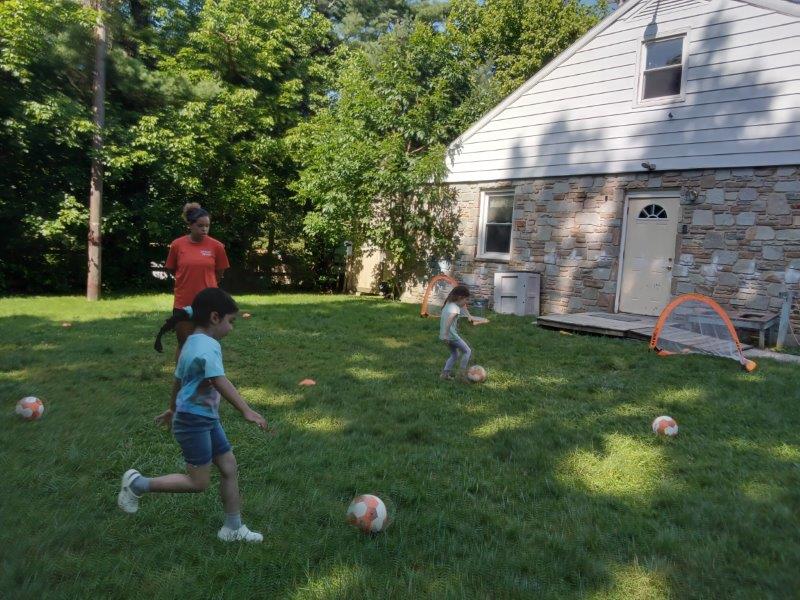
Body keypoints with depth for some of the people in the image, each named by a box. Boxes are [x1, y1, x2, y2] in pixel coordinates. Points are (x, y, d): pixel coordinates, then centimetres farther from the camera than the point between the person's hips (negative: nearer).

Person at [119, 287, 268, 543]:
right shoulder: (208, 346, -21)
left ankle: (233, 528, 19)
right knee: (198, 482, 2)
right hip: (194, 421, -10)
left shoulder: (193, 342, 12)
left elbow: (178, 379, 23)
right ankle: (138, 484, 15)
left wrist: (173, 409, 35)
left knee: (229, 467, 10)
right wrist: (246, 410, -39)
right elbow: (220, 382, -33)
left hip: (207, 420, 10)